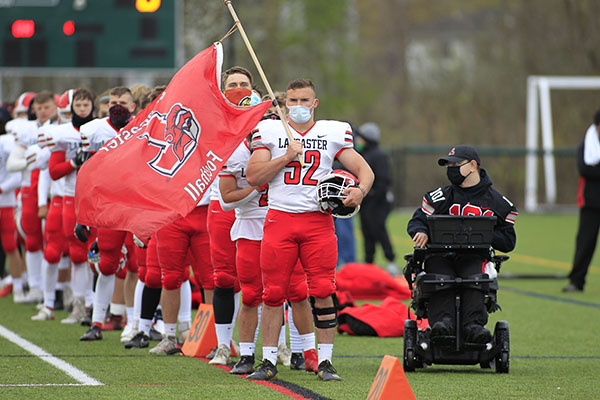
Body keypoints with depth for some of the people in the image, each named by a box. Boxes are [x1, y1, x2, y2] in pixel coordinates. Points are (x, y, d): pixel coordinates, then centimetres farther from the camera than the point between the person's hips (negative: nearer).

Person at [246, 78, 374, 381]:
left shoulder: (334, 132, 9)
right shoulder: (269, 131, 8)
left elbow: (363, 169, 8)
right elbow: (252, 177, 1)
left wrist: (359, 191, -14)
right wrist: (287, 156, -8)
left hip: (318, 220, 0)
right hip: (279, 217, 0)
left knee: (323, 293, -5)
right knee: (273, 293, 0)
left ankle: (325, 362, 2)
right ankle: (269, 361, 9)